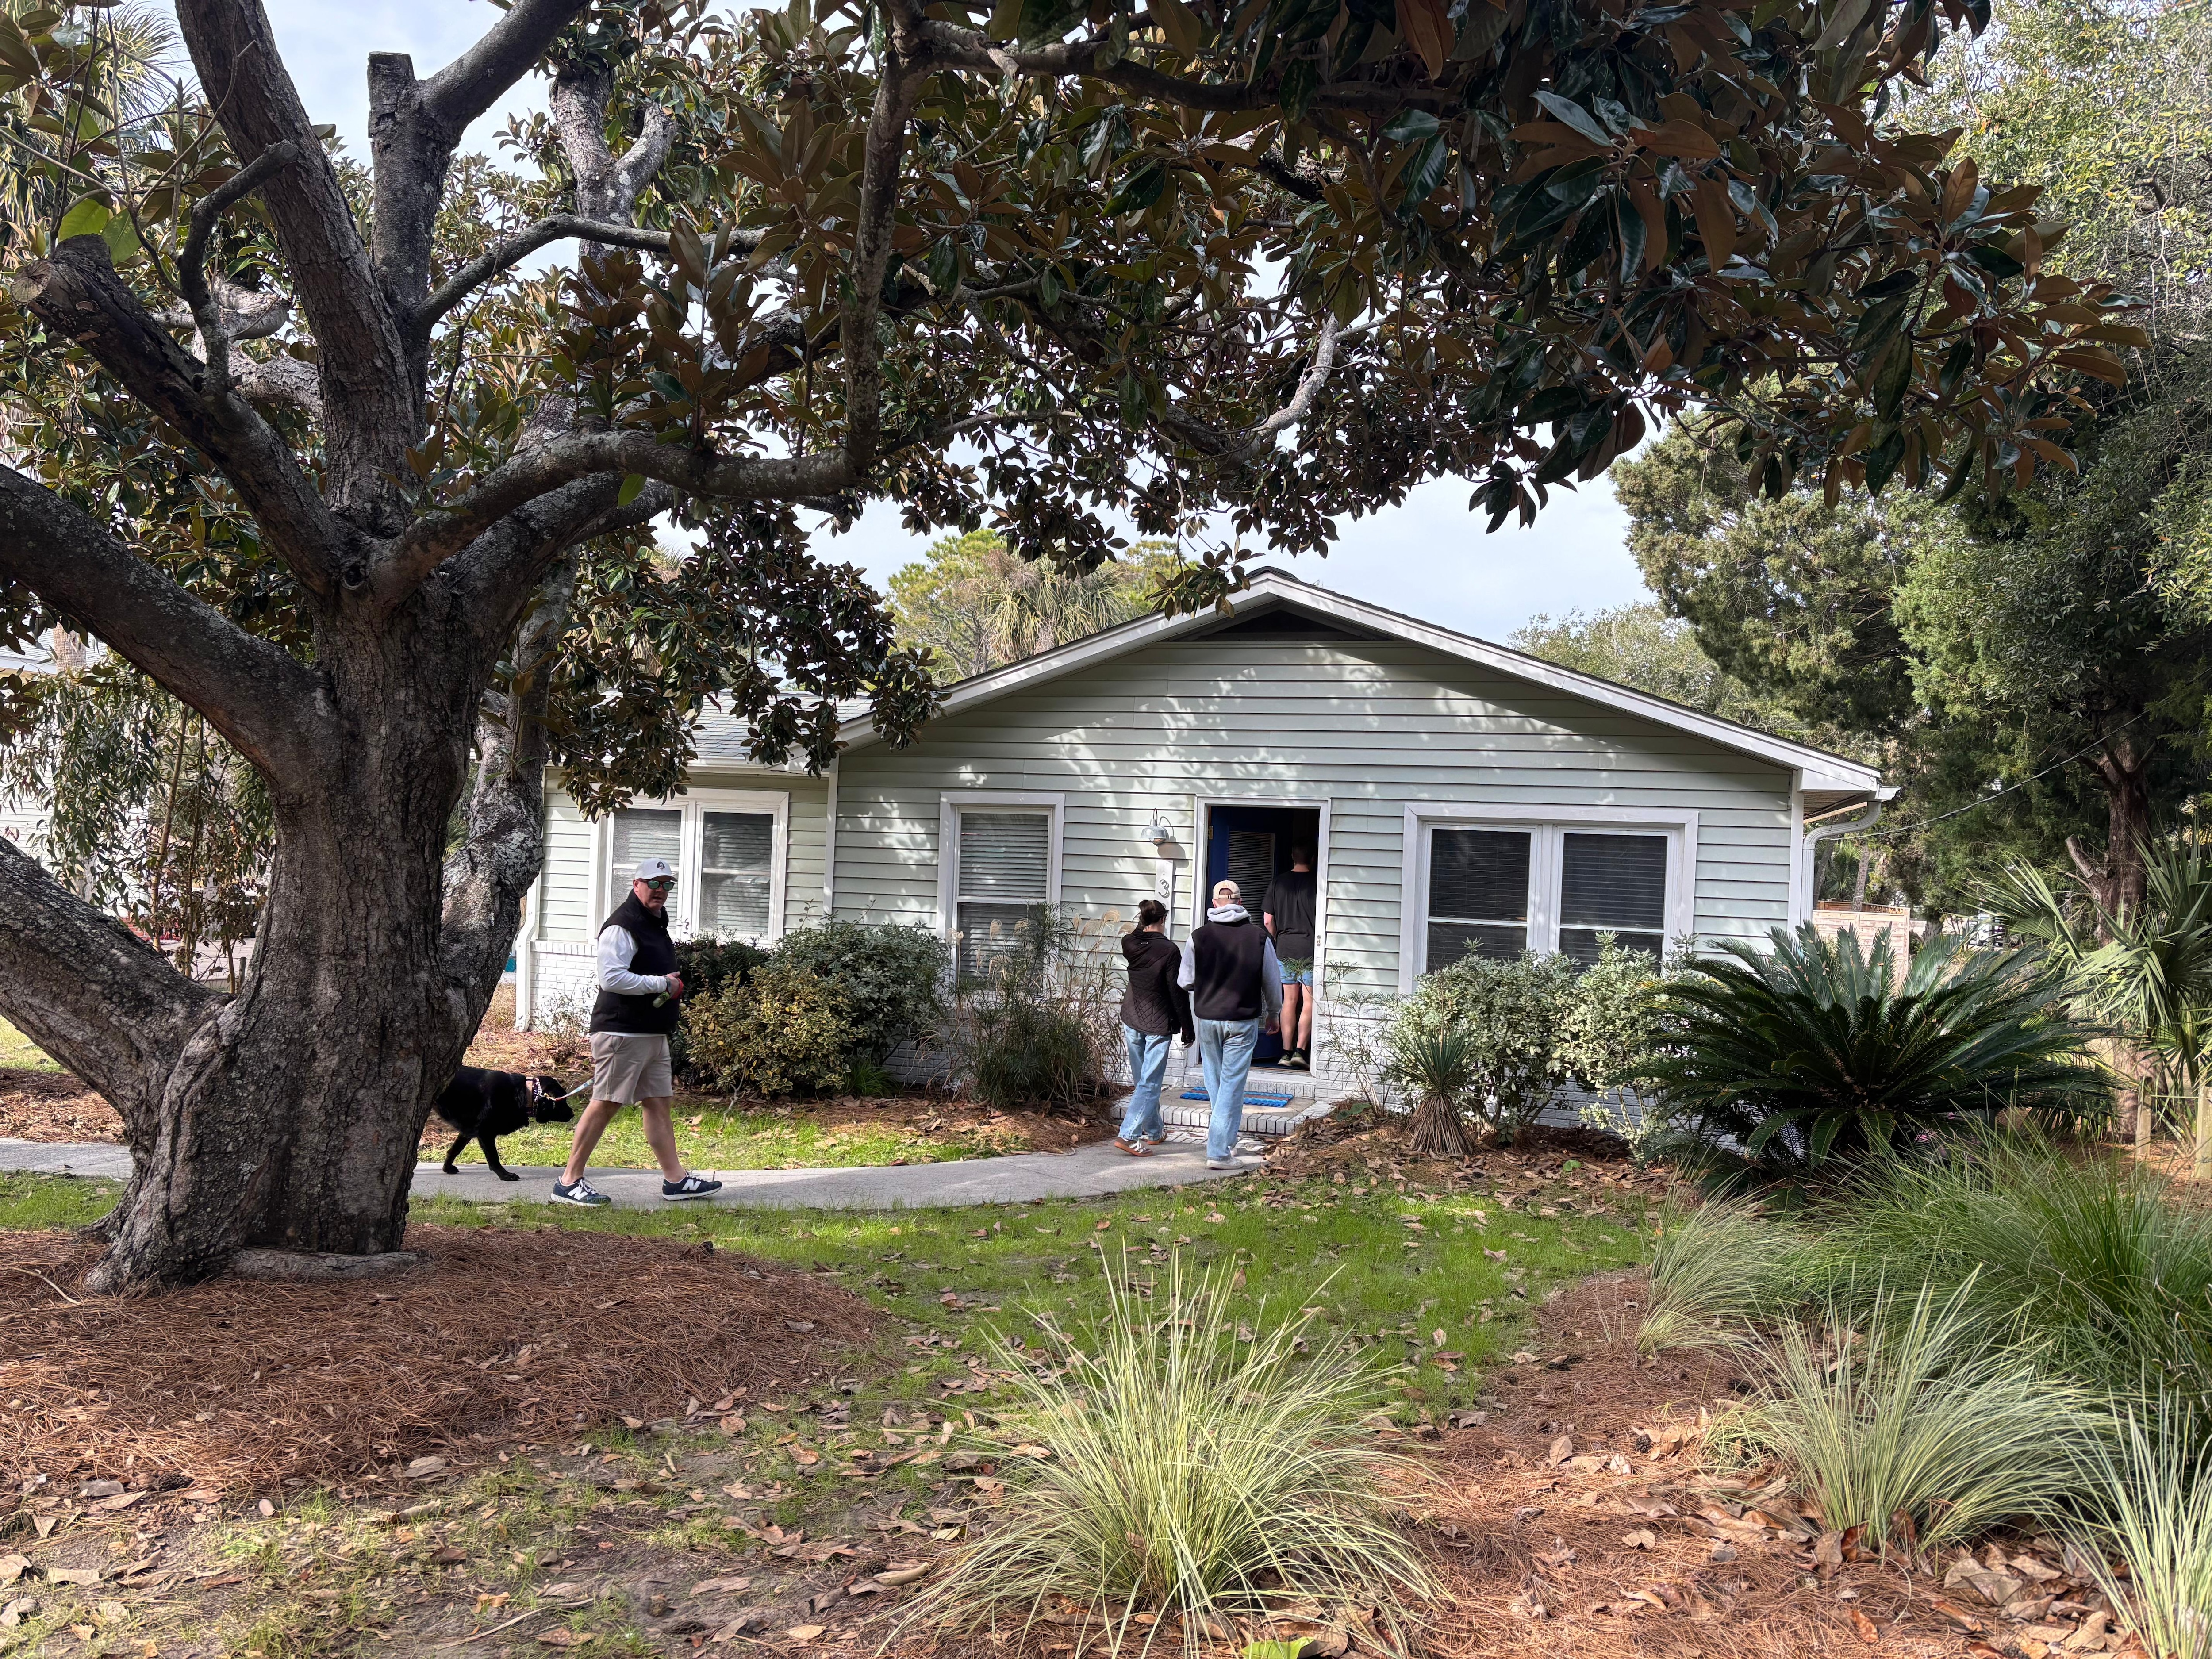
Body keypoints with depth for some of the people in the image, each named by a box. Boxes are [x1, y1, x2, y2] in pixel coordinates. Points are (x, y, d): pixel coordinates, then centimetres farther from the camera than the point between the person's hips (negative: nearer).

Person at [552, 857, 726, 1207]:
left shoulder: (656, 924, 19)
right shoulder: (622, 926, -13)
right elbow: (611, 978, -24)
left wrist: (672, 984, 15)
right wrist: (661, 984, -17)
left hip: (653, 1033, 10)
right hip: (621, 1032, -10)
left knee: (658, 1103, 11)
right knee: (605, 1105, -6)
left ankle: (676, 1178, 17)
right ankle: (569, 1182, 0)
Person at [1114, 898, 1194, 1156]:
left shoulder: (1129, 944, -2)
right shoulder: (1170, 950, -16)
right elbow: (1178, 993, -14)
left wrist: (1142, 923, 13)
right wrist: (1188, 1029, -7)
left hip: (1131, 1021, 6)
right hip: (1158, 1025, -6)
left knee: (1141, 1080, 17)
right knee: (1150, 1084, -3)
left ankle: (1154, 1132, 30)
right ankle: (1129, 1136, -12)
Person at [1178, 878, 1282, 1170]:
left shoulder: (1198, 937, -7)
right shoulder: (1259, 937, -7)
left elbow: (1185, 981, 1)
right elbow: (1273, 982, 2)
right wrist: (1273, 1013, 20)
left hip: (1206, 1017, 1)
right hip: (1243, 1020, -1)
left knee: (1215, 1078, 20)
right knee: (1232, 1083, 2)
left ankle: (1227, 1135, 35)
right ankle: (1219, 1152, -1)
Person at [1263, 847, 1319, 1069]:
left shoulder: (1277, 883, 4)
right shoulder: (1316, 883, -6)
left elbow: (1268, 921, 5)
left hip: (1284, 949, 3)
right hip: (1310, 949, -3)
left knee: (1289, 1001, 9)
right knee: (1310, 1002, 1)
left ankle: (1287, 1052, 8)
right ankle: (1300, 1050, -8)